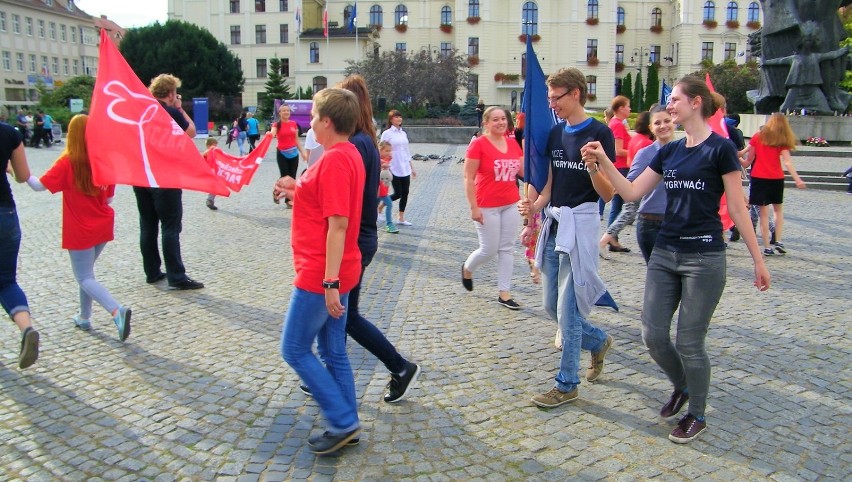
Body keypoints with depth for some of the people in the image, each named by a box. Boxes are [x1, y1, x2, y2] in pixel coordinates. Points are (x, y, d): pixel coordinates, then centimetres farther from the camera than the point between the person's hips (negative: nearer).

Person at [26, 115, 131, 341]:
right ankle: (84, 317, 30)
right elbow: (109, 197, 4)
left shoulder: (67, 163, -15)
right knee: (86, 272, 23)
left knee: (85, 278, 2)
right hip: (103, 226, 5)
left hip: (80, 231, -5)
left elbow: (40, 185, -14)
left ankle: (117, 311, -21)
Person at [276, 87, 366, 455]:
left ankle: (343, 421, 8)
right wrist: (298, 191, 12)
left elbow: (338, 224, -24)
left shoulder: (334, 160, -19)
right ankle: (346, 425, 25)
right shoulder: (349, 154, 12)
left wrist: (330, 282, -24)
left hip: (321, 275, -10)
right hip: (335, 273, 10)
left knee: (294, 349, 3)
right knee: (333, 352, 16)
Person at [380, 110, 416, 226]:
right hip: (394, 169, -6)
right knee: (398, 193, -6)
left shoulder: (403, 133, 13)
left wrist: (412, 167, 16)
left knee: (405, 193, 5)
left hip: (405, 169, 6)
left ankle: (401, 218, 14)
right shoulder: (387, 133, -5)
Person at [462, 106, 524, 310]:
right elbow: (468, 178, -12)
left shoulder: (513, 143, 6)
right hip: (487, 207, -6)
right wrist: (474, 207, -16)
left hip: (511, 204, 6)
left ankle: (504, 293, 16)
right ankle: (467, 268, 33)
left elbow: (524, 171, 11)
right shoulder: (478, 144, -11)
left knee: (507, 249, 8)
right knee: (489, 250, 1)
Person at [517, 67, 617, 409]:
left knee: (567, 309, -3)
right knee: (552, 306, 12)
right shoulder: (555, 133, 11)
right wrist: (534, 208, -4)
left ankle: (567, 384, 12)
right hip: (553, 225, 7)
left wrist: (594, 166, -28)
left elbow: (608, 194, -11)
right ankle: (599, 341, 38)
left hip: (580, 226, -7)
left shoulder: (599, 133, -8)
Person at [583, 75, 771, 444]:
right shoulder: (669, 151, 11)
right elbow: (631, 192, 8)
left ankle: (697, 415, 24)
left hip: (704, 257, -6)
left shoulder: (720, 149, -7)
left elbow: (738, 209, -6)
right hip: (664, 253, 6)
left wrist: (758, 260, -4)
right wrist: (603, 162, -4)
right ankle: (682, 387, 36)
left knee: (689, 342, 1)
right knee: (653, 335, 6)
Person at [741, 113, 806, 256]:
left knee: (764, 212, 1)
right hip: (776, 179, 0)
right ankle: (778, 241, 10)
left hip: (759, 178, 0)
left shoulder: (757, 136, 1)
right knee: (778, 209, 19)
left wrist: (743, 163, 25)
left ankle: (767, 247, -1)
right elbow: (787, 162, -12)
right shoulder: (782, 141, -1)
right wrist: (797, 179, -17)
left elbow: (749, 159, 5)